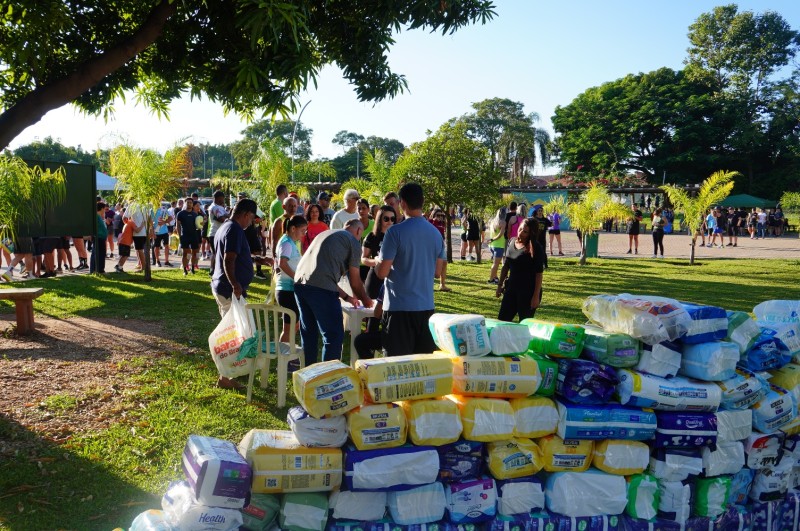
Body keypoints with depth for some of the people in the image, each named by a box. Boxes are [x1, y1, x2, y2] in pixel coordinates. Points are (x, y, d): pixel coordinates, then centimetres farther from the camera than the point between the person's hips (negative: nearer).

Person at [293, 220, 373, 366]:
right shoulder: (353, 242, 7)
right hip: (320, 288, -8)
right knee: (334, 336, 1)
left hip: (300, 282, 8)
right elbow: (355, 280, 7)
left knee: (309, 334, 20)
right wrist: (365, 300, 25)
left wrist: (346, 297, 37)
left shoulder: (325, 234, 30)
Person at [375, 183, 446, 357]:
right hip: (426, 306, 5)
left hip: (400, 307, -5)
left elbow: (382, 272, -13)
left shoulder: (395, 232, -13)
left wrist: (378, 262, 8)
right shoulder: (436, 233, 4)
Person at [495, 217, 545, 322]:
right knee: (502, 320, 8)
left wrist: (536, 296, -18)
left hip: (528, 291, -6)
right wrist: (500, 285, 15)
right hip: (511, 288, 6)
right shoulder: (512, 242, 5)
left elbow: (539, 274, -14)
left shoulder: (536, 248, -13)